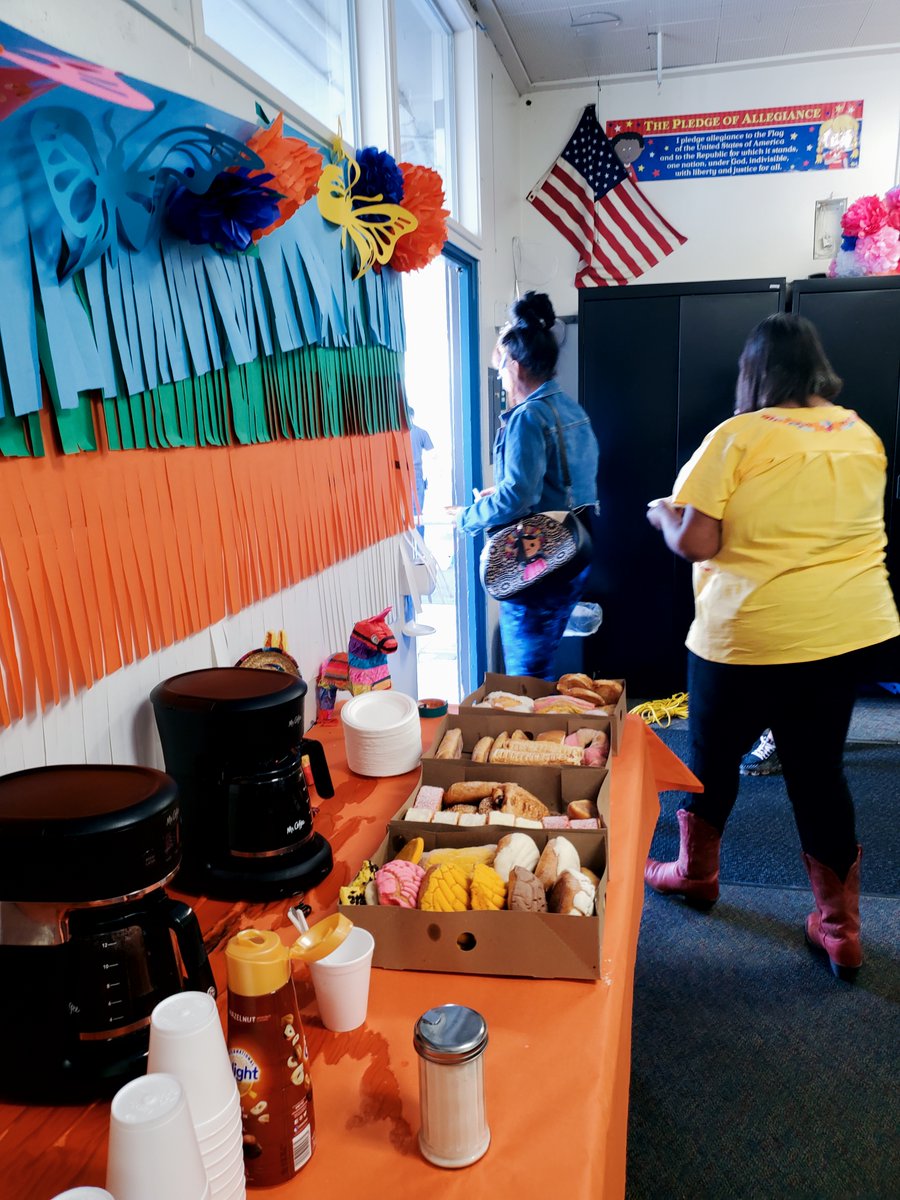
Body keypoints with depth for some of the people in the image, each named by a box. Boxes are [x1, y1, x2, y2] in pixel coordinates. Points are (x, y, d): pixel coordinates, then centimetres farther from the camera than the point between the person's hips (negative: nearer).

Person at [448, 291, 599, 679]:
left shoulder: (528, 416, -17)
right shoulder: (572, 409, 10)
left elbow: (517, 496, -25)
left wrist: (468, 517, -9)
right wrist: (502, 491, 20)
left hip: (536, 566, -9)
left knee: (526, 680, 1)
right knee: (544, 668, 20)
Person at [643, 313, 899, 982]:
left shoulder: (738, 438, -12)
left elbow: (695, 542, -15)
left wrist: (664, 514, 4)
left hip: (751, 635, -5)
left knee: (715, 757, 16)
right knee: (820, 768, 13)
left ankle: (696, 874, 36)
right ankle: (840, 927, 21)